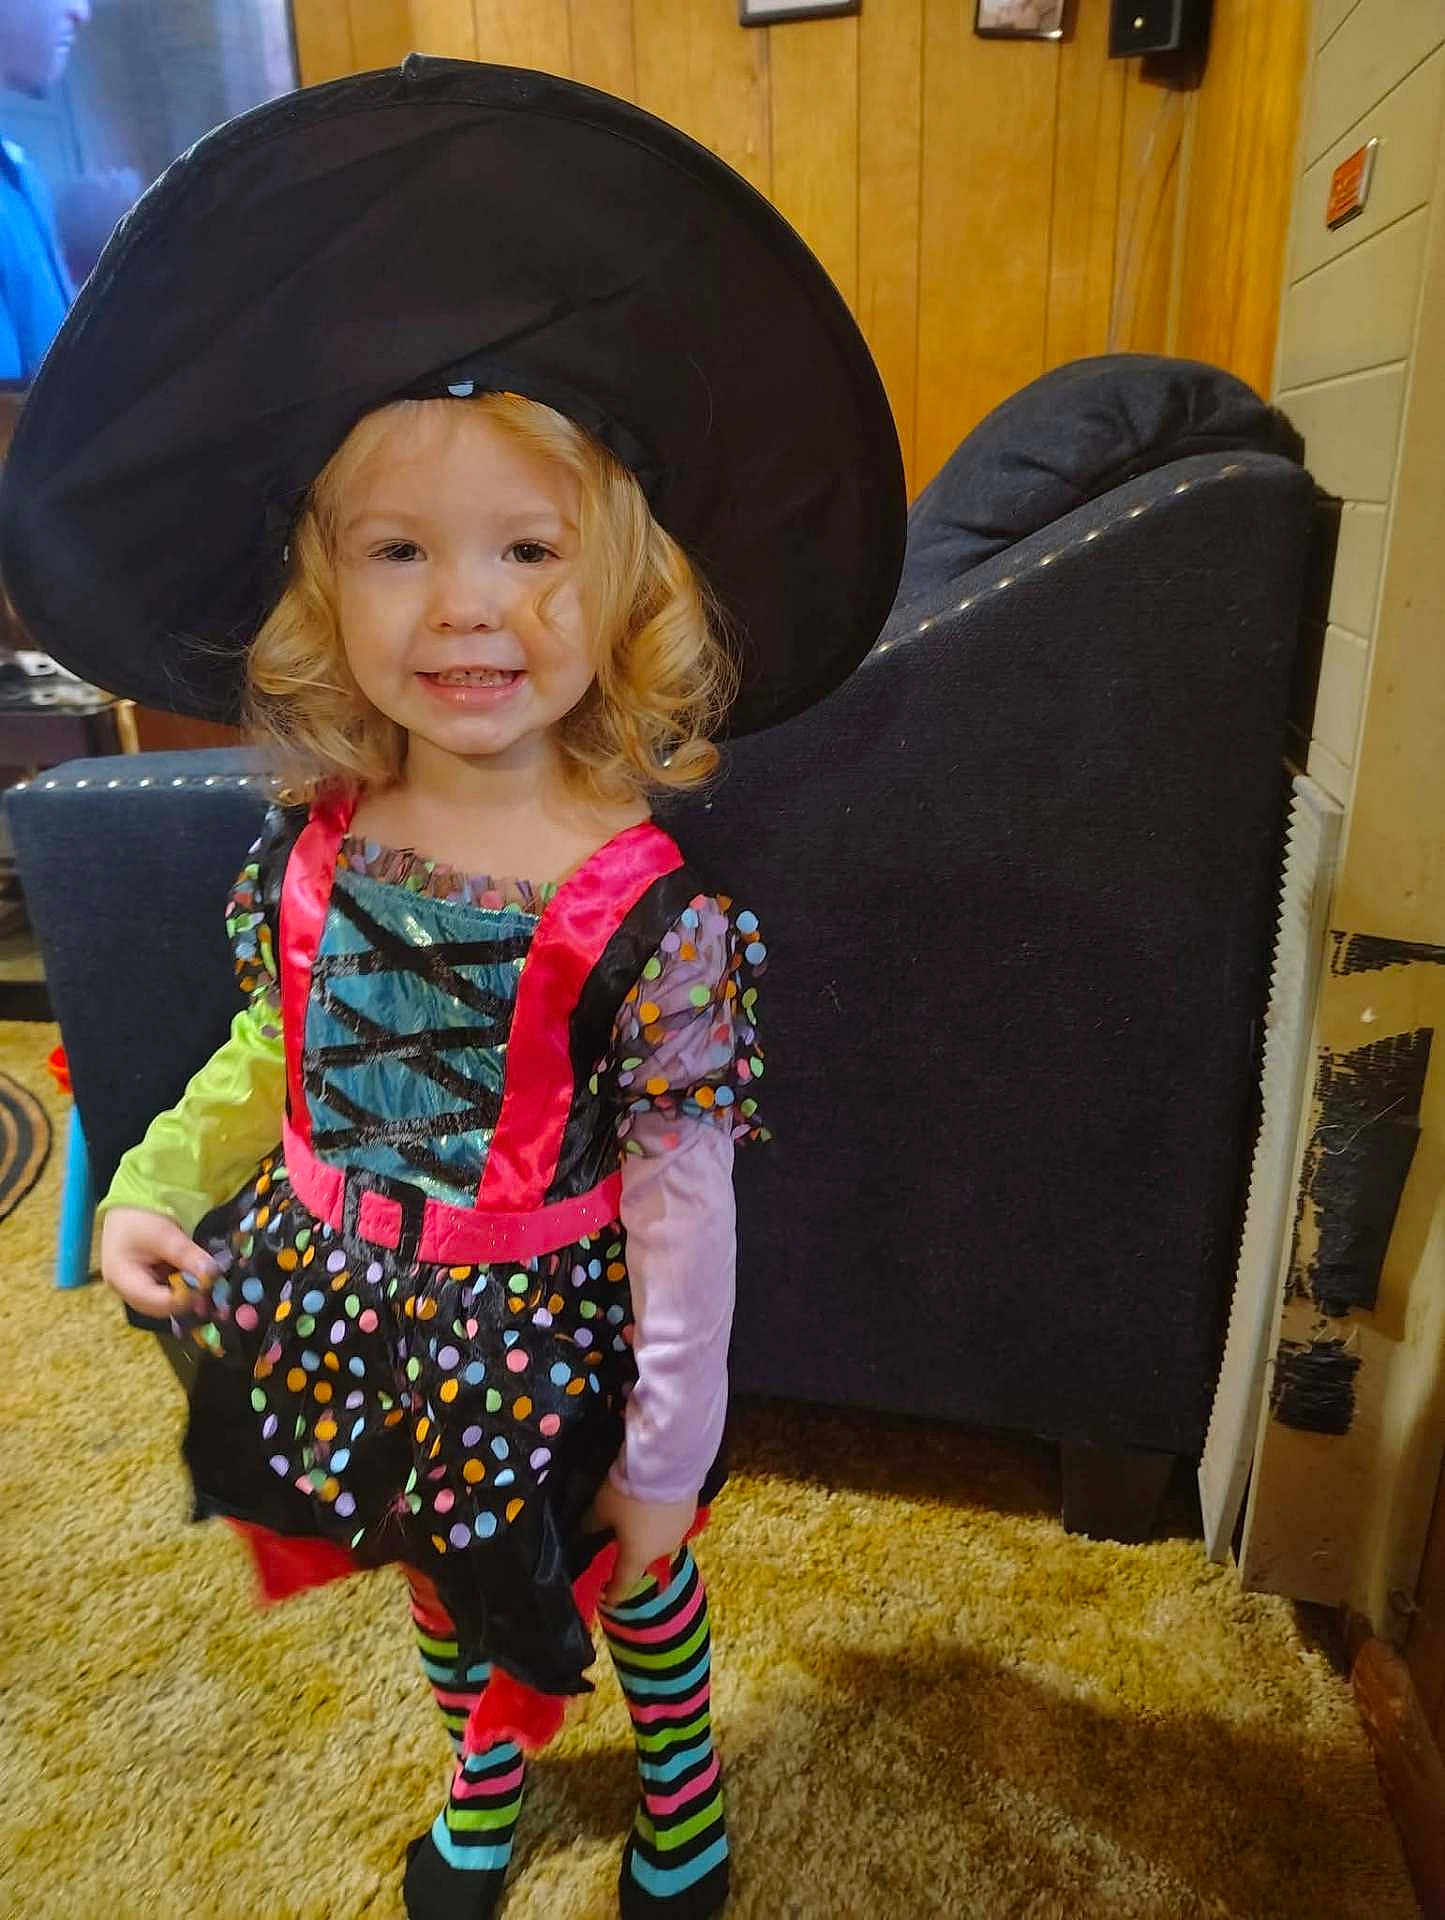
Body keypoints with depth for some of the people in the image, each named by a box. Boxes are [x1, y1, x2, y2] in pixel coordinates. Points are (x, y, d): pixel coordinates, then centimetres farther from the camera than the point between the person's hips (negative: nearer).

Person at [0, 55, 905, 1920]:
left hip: (557, 1348, -4)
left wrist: (667, 1452, -11)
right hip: (366, 1334, 5)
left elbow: (684, 1202, -19)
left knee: (632, 1584, 24)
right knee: (440, 1578, 30)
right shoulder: (311, 850, -11)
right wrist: (159, 1186, -7)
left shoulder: (649, 913, -26)